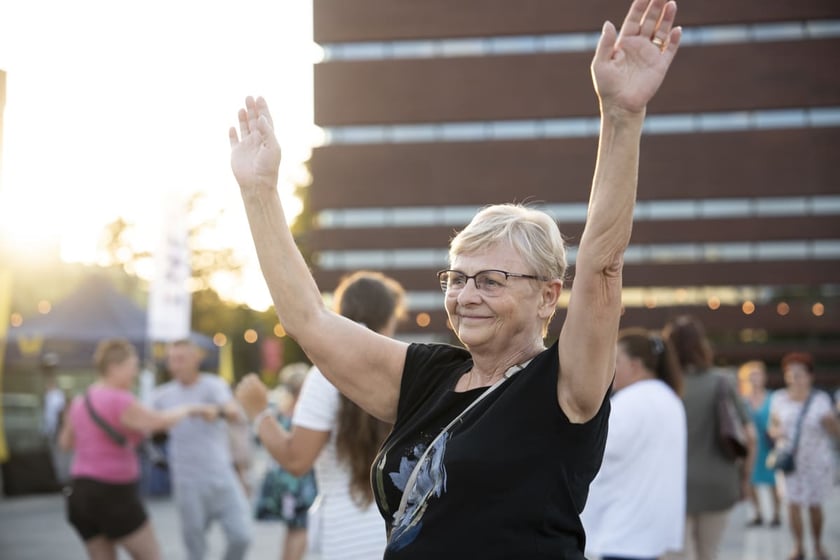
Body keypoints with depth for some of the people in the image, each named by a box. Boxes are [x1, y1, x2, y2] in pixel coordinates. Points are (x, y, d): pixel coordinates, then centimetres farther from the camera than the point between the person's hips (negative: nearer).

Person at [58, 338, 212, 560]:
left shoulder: (80, 402, 9)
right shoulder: (120, 401, -16)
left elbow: (66, 442, 24)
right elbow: (161, 420, -28)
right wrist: (189, 408, -9)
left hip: (82, 492, 8)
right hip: (115, 496, -8)